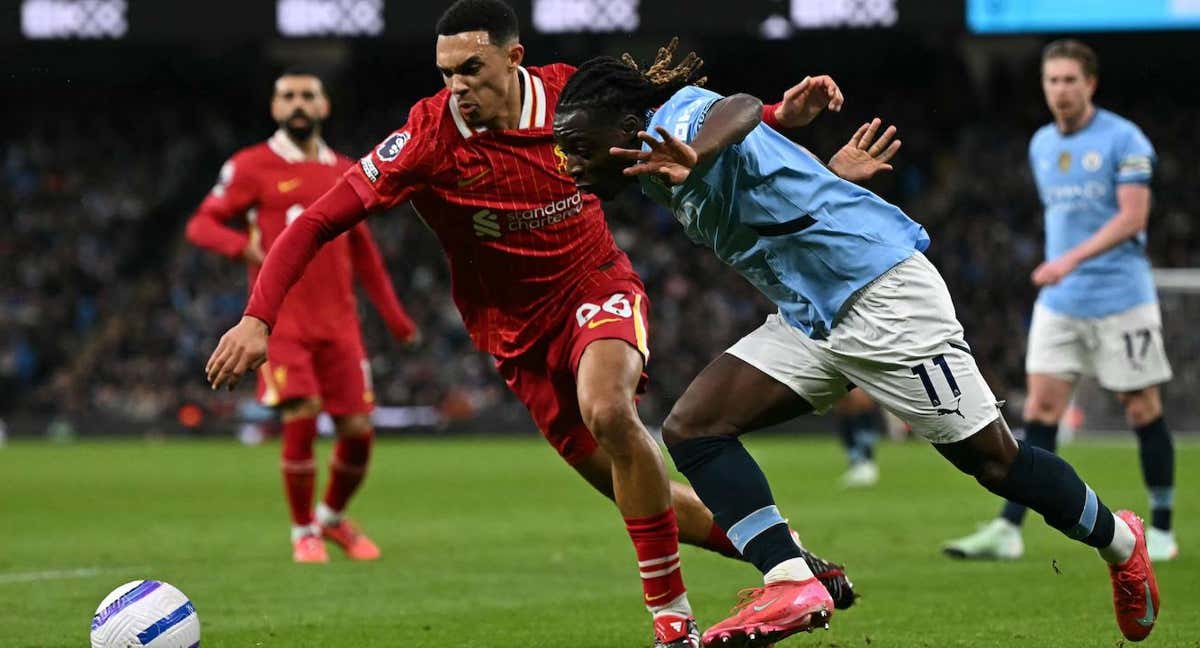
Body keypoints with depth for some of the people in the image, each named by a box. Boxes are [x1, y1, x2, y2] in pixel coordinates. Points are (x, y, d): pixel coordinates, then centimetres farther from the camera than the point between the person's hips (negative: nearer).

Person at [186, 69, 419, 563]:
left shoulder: (343, 171, 14)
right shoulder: (252, 167, 0)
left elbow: (362, 251, 22)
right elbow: (201, 224, -4)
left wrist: (394, 317, 21)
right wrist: (244, 245, -25)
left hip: (338, 323, 4)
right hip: (281, 320, -4)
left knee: (358, 429, -1)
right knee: (301, 419, -17)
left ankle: (333, 516, 26)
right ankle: (304, 532, 2)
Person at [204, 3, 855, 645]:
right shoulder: (428, 138, -19)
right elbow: (317, 222, -19)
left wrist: (777, 117, -9)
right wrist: (258, 318, -30)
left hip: (598, 289, -1)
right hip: (519, 331, 1)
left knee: (608, 409, -32)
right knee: (638, 494, 2)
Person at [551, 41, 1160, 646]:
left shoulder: (678, 119, -20)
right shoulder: (658, 162, 8)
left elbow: (740, 108, -46)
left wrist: (693, 159, -65)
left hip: (882, 294, -10)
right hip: (809, 317, 10)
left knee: (991, 458, 0)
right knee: (692, 428, -8)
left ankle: (1119, 541, 24)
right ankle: (791, 585, -16)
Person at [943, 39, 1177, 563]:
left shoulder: (1123, 139, -8)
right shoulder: (1041, 146, 11)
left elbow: (1132, 218, -16)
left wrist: (1072, 259, -25)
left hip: (1122, 299, -5)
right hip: (1059, 302, 5)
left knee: (1142, 410, 2)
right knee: (1040, 408, -4)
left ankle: (1161, 530, 14)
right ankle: (1008, 530, -8)